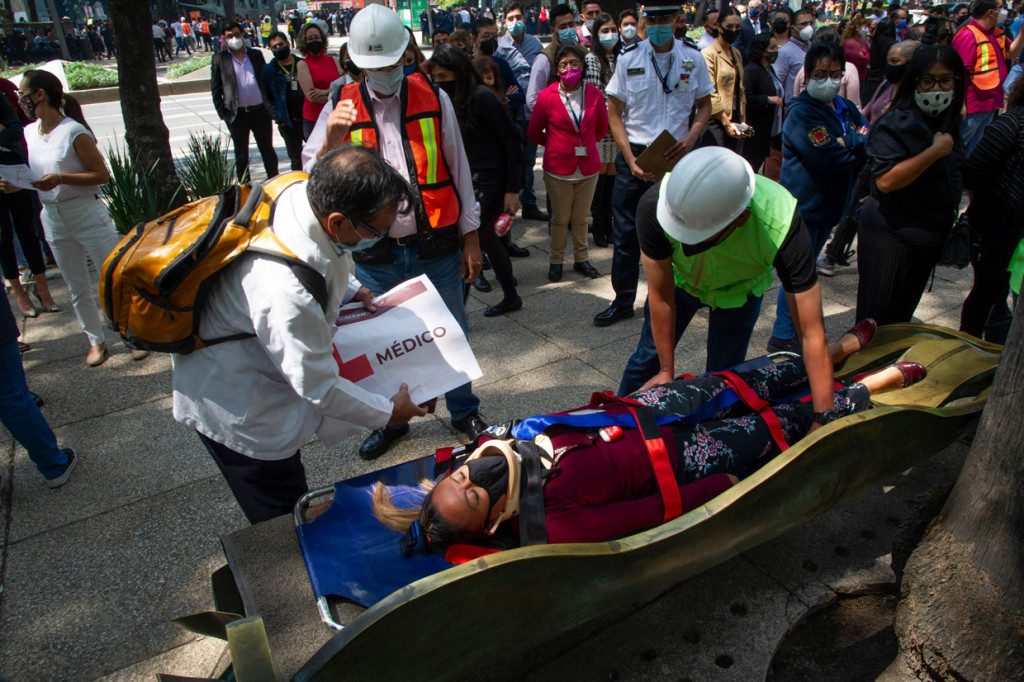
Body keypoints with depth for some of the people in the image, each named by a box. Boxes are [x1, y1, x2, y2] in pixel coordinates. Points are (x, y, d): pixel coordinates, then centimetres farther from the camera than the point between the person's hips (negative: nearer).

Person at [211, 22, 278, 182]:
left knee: (268, 151, 9)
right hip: (237, 114, -1)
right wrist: (223, 113, -5)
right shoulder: (219, 59, 3)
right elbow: (215, 89, 3)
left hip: (260, 111, 1)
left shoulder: (256, 54, 9)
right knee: (241, 156, 7)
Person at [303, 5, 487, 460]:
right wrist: (331, 140, -22)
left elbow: (459, 171, 7)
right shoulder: (341, 107, 1)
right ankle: (391, 419, 35)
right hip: (376, 257, 1)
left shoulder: (433, 98, 2)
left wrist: (470, 237, 6)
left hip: (436, 250, 0)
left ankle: (464, 411, 34)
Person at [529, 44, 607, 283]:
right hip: (558, 168, -2)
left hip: (588, 168, 2)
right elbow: (535, 132, 5)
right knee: (560, 219, 7)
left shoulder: (594, 95, -1)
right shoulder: (547, 96, -8)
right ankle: (556, 261, 23)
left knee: (581, 218, 13)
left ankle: (580, 259, 27)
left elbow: (601, 128, 15)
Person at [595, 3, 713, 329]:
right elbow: (614, 114, 0)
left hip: (677, 156, 1)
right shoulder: (628, 58, 0)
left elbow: (704, 106, 12)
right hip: (634, 155, 0)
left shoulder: (693, 58, 3)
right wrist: (630, 157, -11)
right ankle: (623, 300, 17)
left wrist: (691, 137, -9)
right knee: (627, 232, 4)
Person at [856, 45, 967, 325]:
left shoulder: (949, 124, 9)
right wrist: (935, 151, -24)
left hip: (930, 238, 8)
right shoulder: (897, 123, -16)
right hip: (890, 236, -8)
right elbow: (886, 181, -28)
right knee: (876, 320, -2)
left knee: (902, 316, 19)